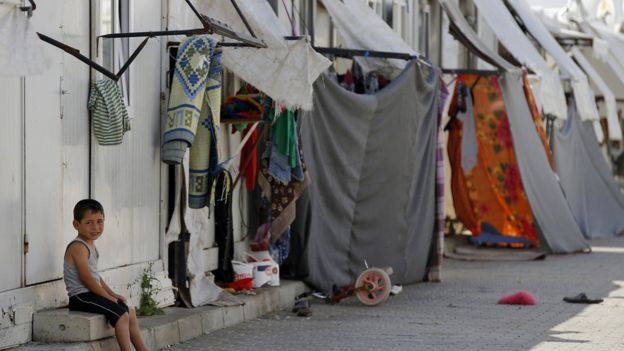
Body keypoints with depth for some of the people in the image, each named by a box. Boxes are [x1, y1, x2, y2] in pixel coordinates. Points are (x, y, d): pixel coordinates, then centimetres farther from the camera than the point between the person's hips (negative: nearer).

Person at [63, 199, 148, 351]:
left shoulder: (90, 245, 16)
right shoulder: (78, 247, -16)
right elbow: (86, 278, -20)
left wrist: (113, 294, 12)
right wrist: (108, 297, -15)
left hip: (91, 294, 11)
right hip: (81, 297, -11)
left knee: (130, 312, 14)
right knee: (121, 315, -21)